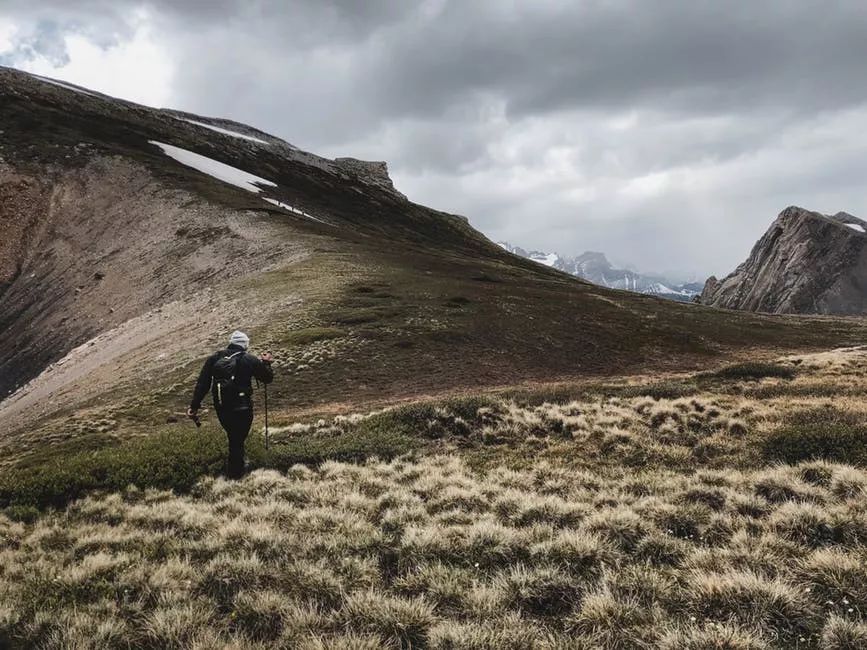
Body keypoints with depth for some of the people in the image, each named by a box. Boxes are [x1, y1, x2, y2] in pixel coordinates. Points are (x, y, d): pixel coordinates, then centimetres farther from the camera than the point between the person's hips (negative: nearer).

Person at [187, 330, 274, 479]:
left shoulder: (215, 358, 3)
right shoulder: (249, 360, -6)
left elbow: (202, 383, 1)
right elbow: (268, 378, 4)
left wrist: (195, 405, 3)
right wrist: (266, 363, 21)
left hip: (221, 408, 4)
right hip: (242, 409, -4)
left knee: (233, 437, 25)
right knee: (238, 440, 10)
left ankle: (232, 469, 37)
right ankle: (235, 472, 17)